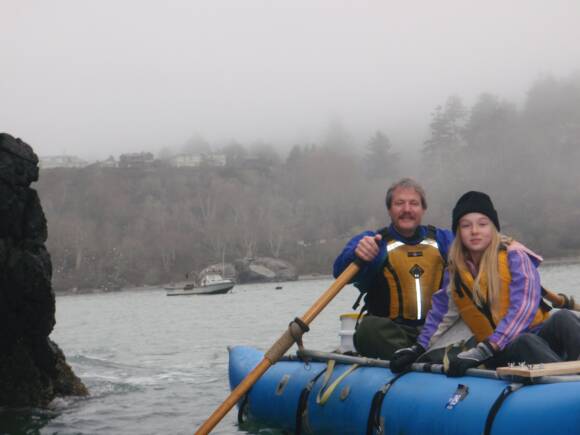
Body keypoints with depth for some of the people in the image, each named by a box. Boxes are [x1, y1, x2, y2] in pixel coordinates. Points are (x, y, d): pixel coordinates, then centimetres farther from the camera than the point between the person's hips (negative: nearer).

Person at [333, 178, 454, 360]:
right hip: (391, 331, -2)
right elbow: (342, 270, -12)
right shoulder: (372, 241, 7)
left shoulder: (442, 238, 17)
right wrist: (357, 255, -35)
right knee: (369, 327, -34)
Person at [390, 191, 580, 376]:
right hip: (505, 353, 2)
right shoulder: (456, 270, 8)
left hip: (541, 335, -2)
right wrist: (419, 348, 2)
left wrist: (483, 351, -25)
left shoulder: (513, 256, -5)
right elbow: (442, 313, 16)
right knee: (523, 343, -35)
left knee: (562, 318, -35)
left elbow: (524, 308, -16)